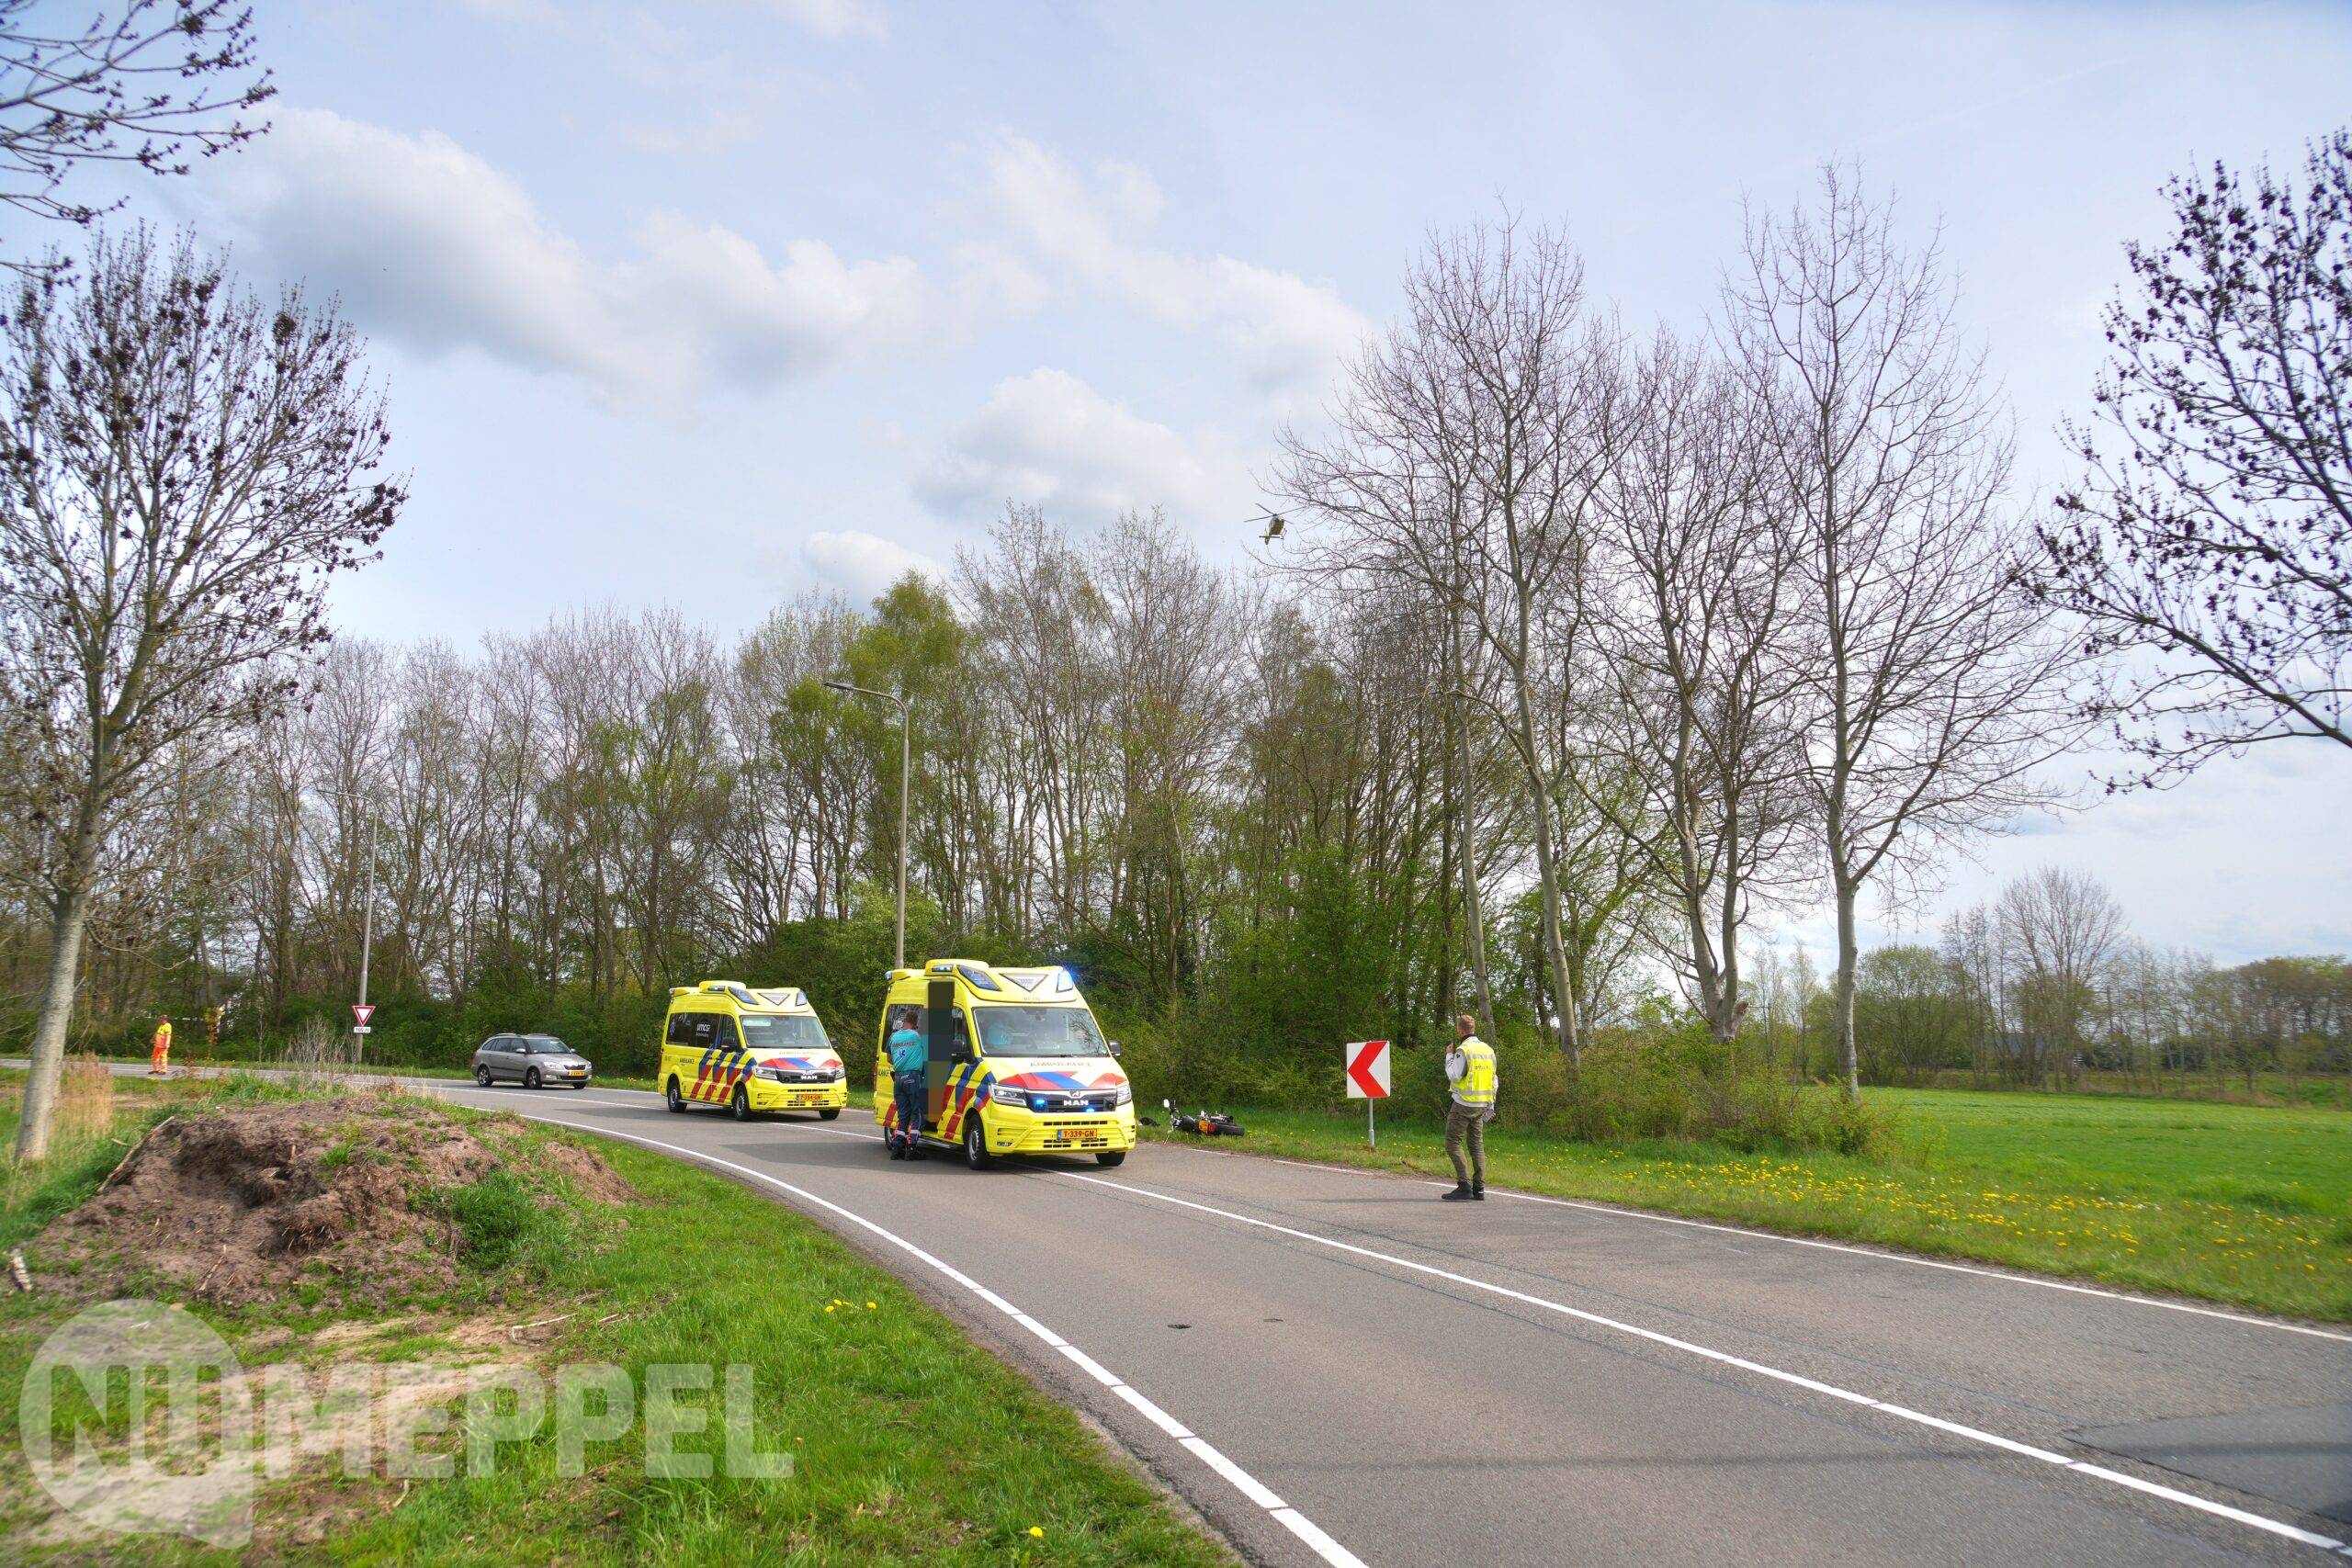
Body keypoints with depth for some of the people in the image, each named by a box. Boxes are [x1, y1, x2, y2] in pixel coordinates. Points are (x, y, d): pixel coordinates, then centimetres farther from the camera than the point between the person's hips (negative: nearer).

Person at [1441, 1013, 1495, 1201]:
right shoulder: (1488, 1050, 10)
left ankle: (1464, 1185, -9)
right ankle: (1479, 1189, 7)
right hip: (1481, 1105, 7)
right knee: (1477, 1145, 10)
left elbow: (1454, 1076, -17)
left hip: (1463, 1104, -7)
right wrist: (1490, 1106, 18)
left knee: (1453, 1143, -1)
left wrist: (1449, 1056, -3)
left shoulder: (1463, 1050, -14)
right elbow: (1493, 1081, 13)